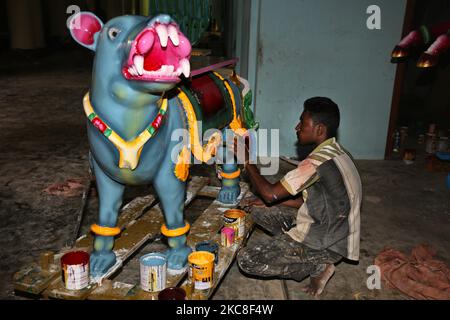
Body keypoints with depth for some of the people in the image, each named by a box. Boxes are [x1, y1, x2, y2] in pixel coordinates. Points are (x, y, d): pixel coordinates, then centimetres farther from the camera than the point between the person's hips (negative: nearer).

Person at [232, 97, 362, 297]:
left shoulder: (319, 161, -26)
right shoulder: (336, 152, 5)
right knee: (260, 211, 11)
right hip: (331, 230, 9)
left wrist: (246, 161, -10)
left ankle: (318, 266, -3)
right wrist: (267, 202, 7)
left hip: (325, 242, -9)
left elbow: (270, 193, -22)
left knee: (247, 260, -14)